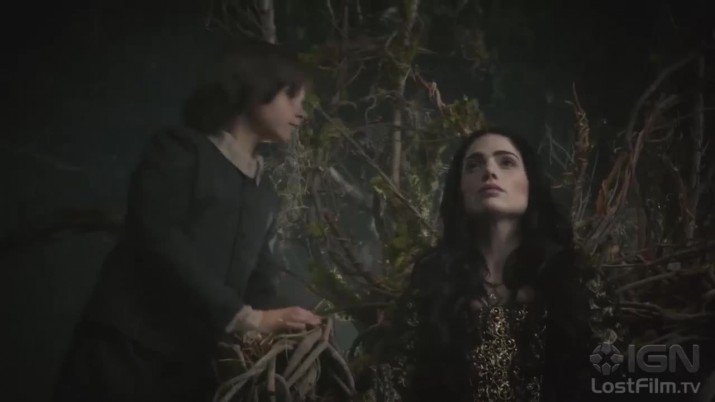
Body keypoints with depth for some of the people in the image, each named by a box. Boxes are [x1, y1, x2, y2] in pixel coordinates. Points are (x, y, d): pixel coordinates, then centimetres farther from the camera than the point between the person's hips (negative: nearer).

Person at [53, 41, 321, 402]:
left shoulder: (265, 196, 20)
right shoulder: (180, 151, 1)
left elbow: (259, 282, 12)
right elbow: (160, 242, -14)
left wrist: (268, 325, -11)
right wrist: (244, 317, -20)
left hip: (196, 367, 6)